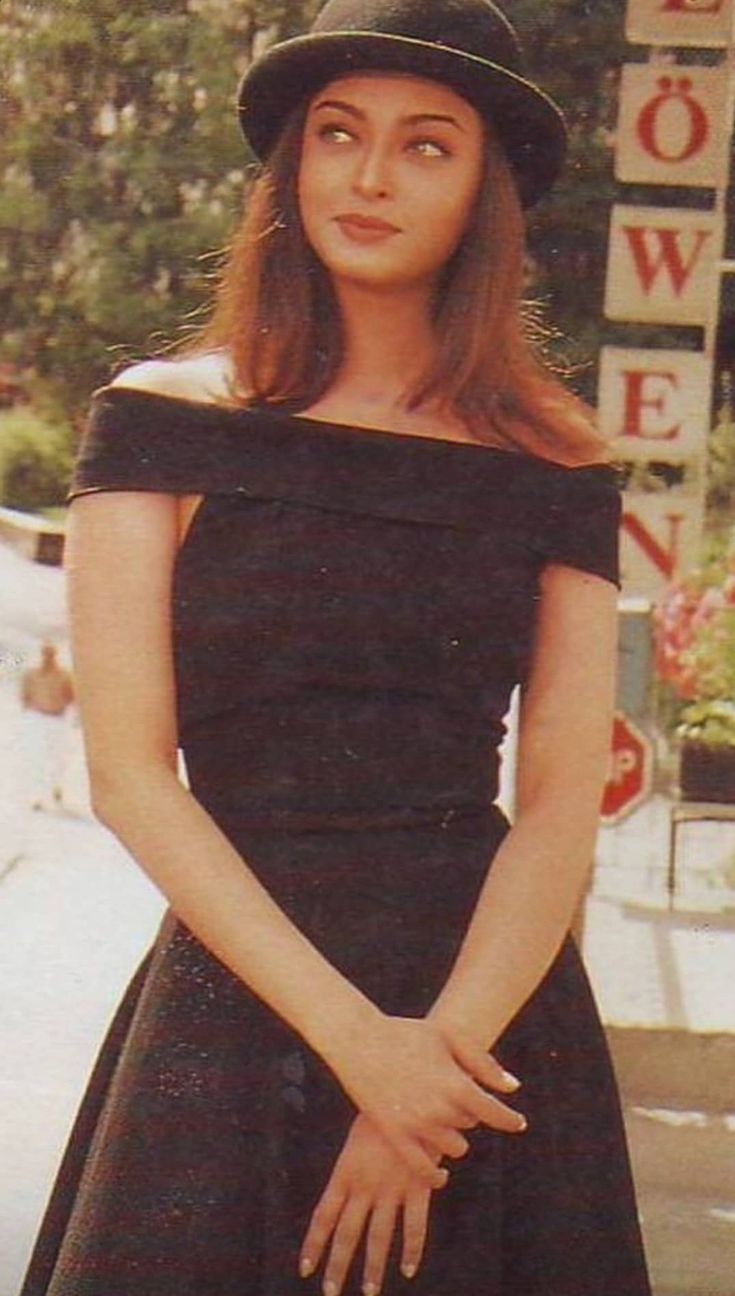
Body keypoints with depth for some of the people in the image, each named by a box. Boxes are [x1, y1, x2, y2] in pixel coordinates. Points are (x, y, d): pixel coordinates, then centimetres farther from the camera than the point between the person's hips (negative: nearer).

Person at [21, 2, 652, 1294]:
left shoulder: (556, 470, 3)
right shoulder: (160, 422, -1)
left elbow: (563, 800, -3)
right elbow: (128, 773, -7)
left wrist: (438, 1048, -18)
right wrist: (354, 1038, -16)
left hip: (490, 994, 1)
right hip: (233, 1001, -1)